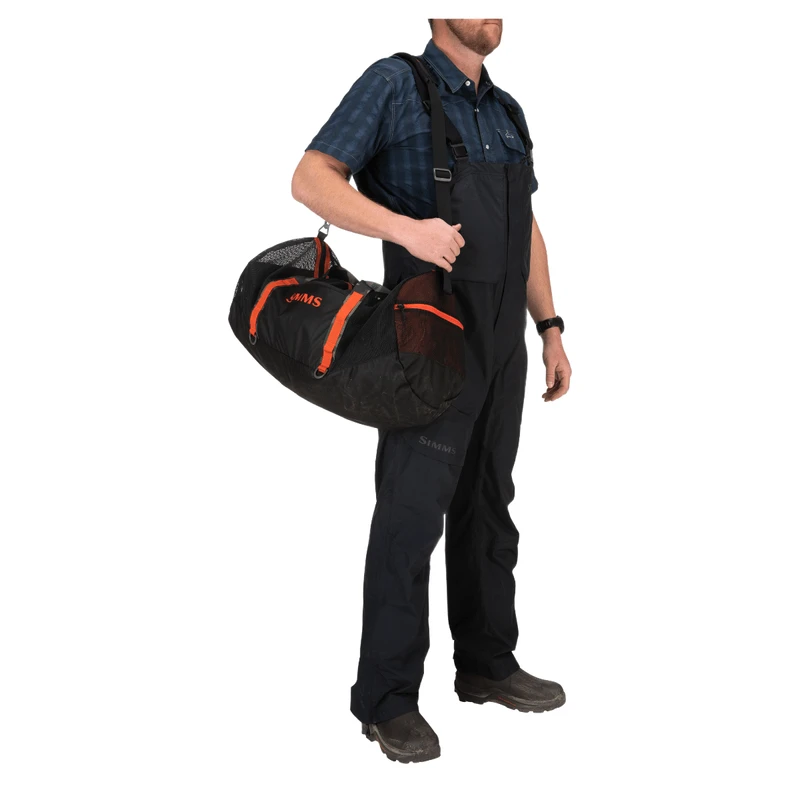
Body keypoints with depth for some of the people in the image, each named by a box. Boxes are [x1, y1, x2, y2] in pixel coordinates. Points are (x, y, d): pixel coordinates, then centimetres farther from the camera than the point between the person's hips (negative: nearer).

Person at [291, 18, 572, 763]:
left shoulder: (506, 112, 15)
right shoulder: (394, 84, -6)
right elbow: (311, 179, -14)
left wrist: (550, 328, 13)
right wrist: (405, 228, -30)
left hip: (500, 344, 7)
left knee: (488, 506, 13)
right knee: (412, 513, -6)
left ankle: (486, 665, 26)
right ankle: (386, 699, 4)